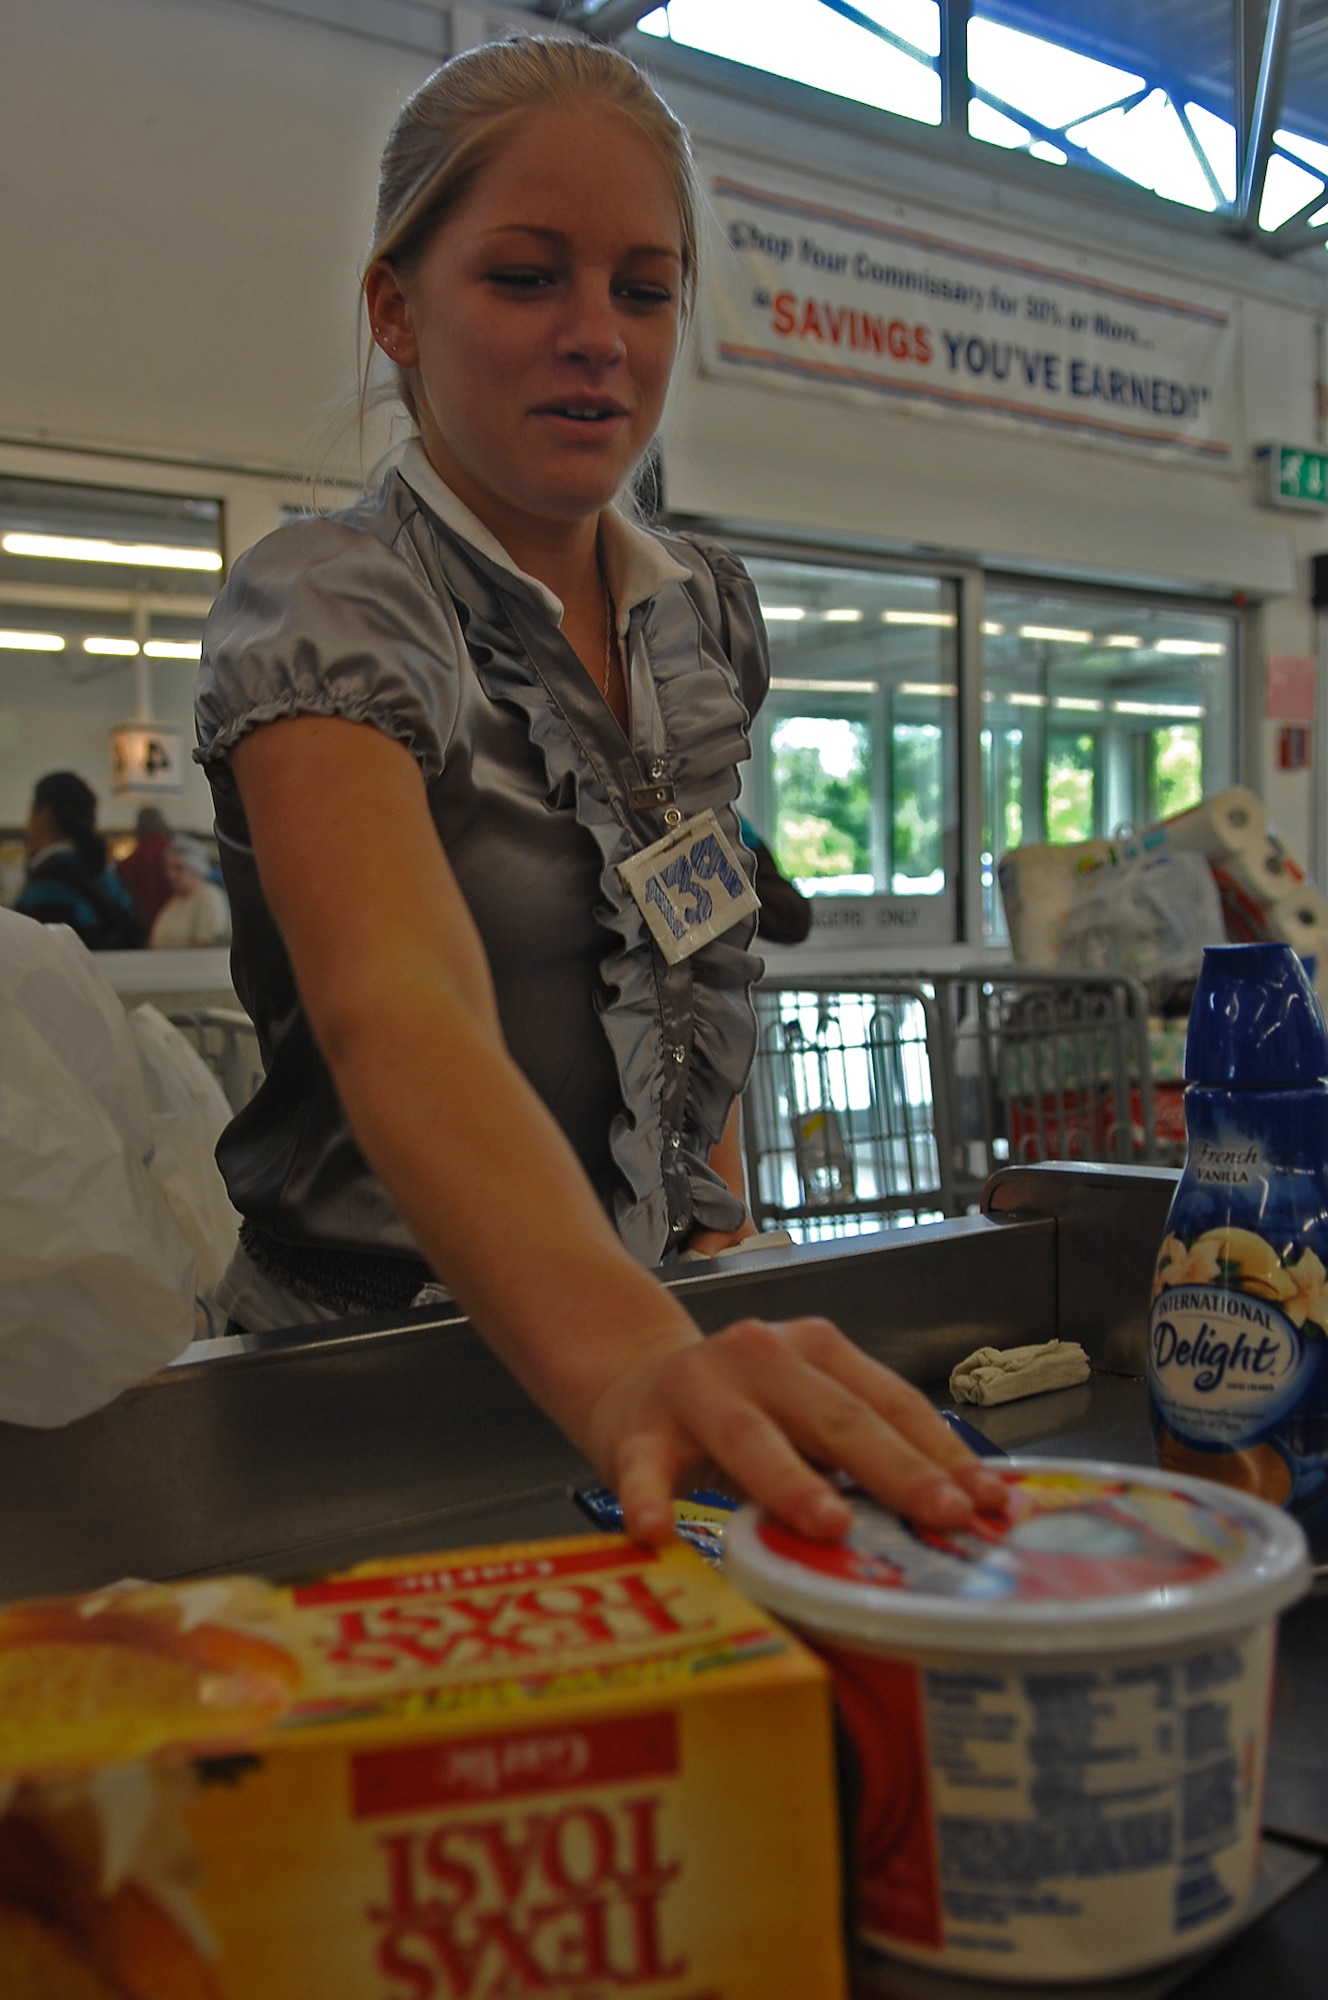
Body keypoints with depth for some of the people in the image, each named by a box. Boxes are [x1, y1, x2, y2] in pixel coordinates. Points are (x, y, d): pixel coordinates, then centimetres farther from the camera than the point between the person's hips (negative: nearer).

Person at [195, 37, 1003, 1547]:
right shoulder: (324, 611, -14)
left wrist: (726, 1223, 2)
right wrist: (622, 1357, -46)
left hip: (659, 1317, 5)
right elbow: (398, 1016, -31)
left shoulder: (708, 612, 6)